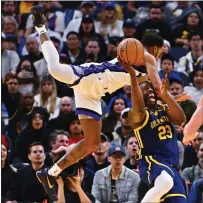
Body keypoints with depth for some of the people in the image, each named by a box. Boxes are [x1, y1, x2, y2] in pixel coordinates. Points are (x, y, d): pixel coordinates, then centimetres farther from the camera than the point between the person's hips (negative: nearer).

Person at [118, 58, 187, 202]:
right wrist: (133, 75, -39)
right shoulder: (137, 114, -3)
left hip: (172, 165, 8)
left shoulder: (164, 110, 16)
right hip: (152, 162, -8)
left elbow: (181, 119, -4)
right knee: (165, 183, -41)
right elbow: (139, 109, -29)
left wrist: (165, 95, -16)